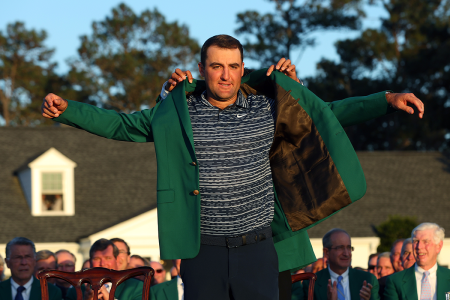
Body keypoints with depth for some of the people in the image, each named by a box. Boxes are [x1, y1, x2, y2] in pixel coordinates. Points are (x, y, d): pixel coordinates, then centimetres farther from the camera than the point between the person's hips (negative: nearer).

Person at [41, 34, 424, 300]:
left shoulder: (268, 106, 1)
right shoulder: (177, 112, 0)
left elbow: (330, 113, 10)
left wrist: (387, 100, 2)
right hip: (203, 250, 0)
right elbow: (120, 125, 10)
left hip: (256, 245, 0)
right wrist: (67, 109, 0)